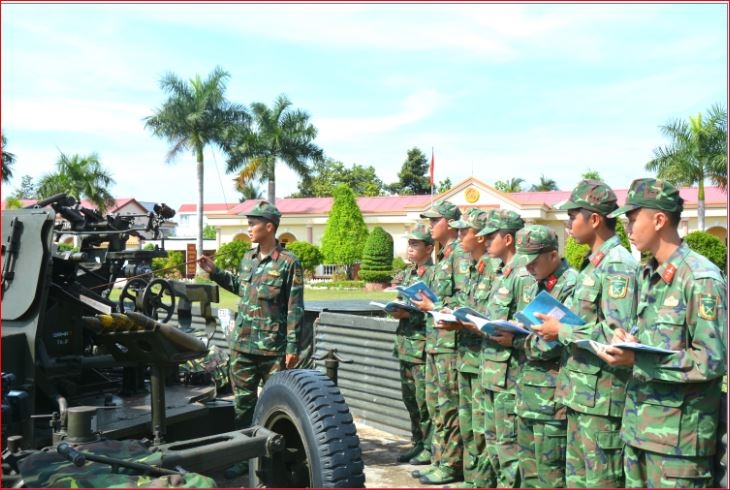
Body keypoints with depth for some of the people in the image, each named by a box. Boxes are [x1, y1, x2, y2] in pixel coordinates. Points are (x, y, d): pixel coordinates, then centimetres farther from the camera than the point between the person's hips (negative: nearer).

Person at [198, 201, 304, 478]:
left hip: (273, 348, -6)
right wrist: (215, 273, 20)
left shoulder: (288, 263, -10)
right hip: (242, 345, 6)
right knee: (244, 403, 12)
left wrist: (292, 347, -14)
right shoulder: (247, 259, 9)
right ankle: (245, 456, 24)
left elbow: (294, 309, -11)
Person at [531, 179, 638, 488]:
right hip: (580, 392, 10)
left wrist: (561, 331, -17)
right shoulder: (593, 263, 14)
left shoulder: (617, 266, -16)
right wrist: (553, 323, 6)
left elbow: (617, 333, -25)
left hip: (602, 396, -10)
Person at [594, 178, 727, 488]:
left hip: (678, 431, -8)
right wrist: (629, 340, -1)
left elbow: (713, 360, -18)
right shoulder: (648, 274, 12)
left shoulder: (702, 279, -15)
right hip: (639, 423, 8)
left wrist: (637, 359, -20)